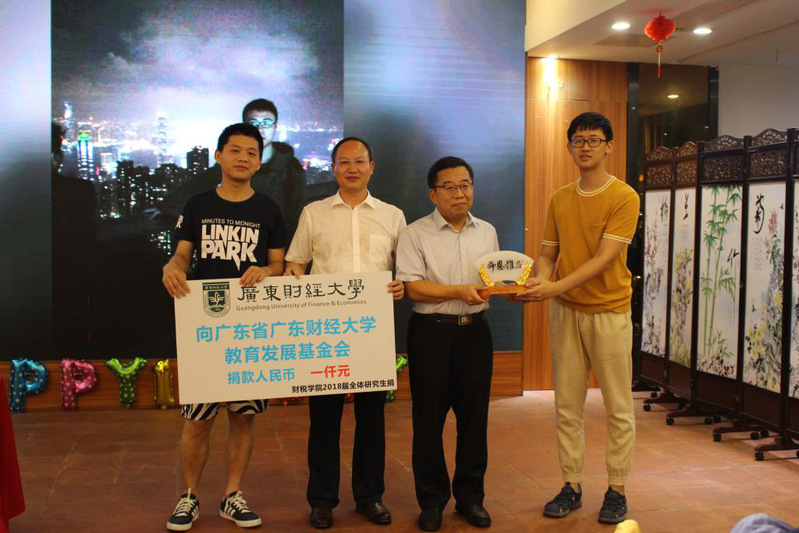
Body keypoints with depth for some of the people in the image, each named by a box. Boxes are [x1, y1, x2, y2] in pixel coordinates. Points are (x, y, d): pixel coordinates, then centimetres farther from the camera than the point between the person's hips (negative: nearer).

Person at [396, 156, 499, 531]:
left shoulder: (487, 232, 12)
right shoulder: (415, 234, -3)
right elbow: (413, 288, -12)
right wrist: (459, 292, -19)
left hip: (475, 331, 4)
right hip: (431, 332, -4)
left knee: (474, 416, 8)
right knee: (429, 419, 3)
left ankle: (470, 496, 23)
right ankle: (432, 500, 18)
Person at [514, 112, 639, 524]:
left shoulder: (624, 197, -7)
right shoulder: (559, 200, 10)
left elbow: (604, 258, -16)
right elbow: (547, 254, 11)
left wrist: (556, 287, -26)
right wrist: (538, 281, -12)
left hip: (609, 312, -4)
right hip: (565, 312, 5)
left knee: (618, 408, 4)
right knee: (567, 406, 9)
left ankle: (616, 490, 16)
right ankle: (571, 486, 20)